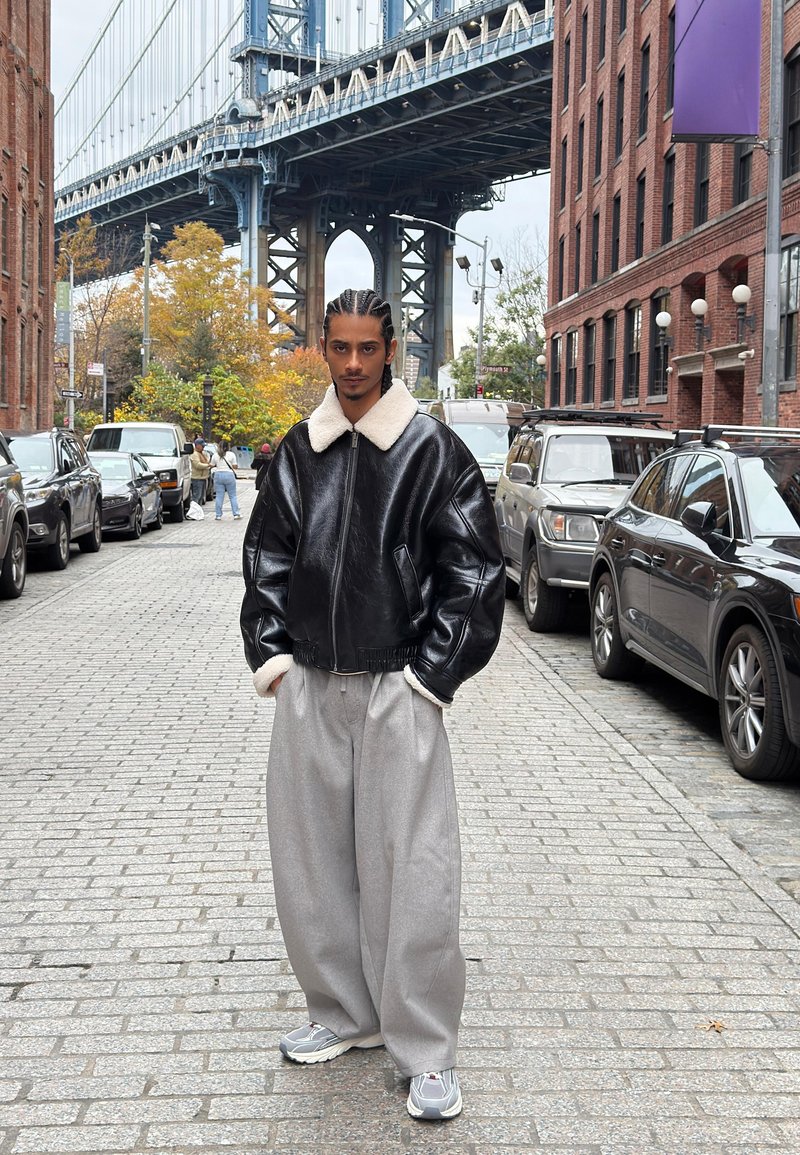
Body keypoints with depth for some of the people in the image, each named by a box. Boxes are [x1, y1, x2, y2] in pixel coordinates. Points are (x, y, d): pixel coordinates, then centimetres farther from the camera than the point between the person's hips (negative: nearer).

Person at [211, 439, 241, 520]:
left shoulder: (215, 455, 2)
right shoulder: (231, 454, -3)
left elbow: (212, 466, 8)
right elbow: (235, 467, -4)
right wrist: (236, 465, 17)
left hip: (218, 475, 2)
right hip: (229, 475, -2)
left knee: (219, 496, 5)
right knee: (233, 496, 6)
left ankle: (218, 515, 4)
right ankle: (236, 514, 4)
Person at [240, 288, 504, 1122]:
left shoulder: (433, 450, -4)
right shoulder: (299, 452, 9)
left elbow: (474, 572, -5)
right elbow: (266, 557, 15)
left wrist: (430, 673, -9)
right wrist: (270, 653, 5)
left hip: (397, 692, -5)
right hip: (307, 687, 5)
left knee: (411, 870, -3)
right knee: (308, 861, 12)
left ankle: (425, 1052, 9)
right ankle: (345, 1014, 30)